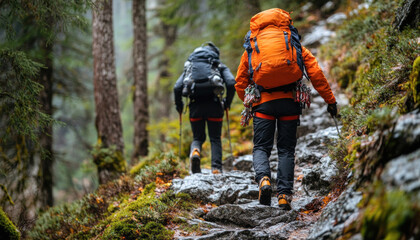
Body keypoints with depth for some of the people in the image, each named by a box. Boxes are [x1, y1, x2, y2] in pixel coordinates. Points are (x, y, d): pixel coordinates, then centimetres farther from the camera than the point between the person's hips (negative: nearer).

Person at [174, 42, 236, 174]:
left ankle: (195, 151, -17)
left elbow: (177, 87, 8)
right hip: (213, 104, -1)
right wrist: (227, 103, 10)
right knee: (215, 139, 11)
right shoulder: (220, 66, 16)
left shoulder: (189, 66, 21)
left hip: (195, 105, 1)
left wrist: (179, 105, 20)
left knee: (197, 137, 15)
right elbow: (231, 83, -2)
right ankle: (216, 169, 0)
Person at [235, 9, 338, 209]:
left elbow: (240, 83, 15)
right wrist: (330, 100, 8)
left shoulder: (252, 47, 15)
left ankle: (263, 178, -23)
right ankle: (284, 194, -3)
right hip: (289, 102, 1)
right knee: (286, 149, 8)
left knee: (261, 147, 7)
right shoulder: (294, 45, 14)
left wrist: (250, 103, 30)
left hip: (263, 102, 0)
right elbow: (316, 73, 5)